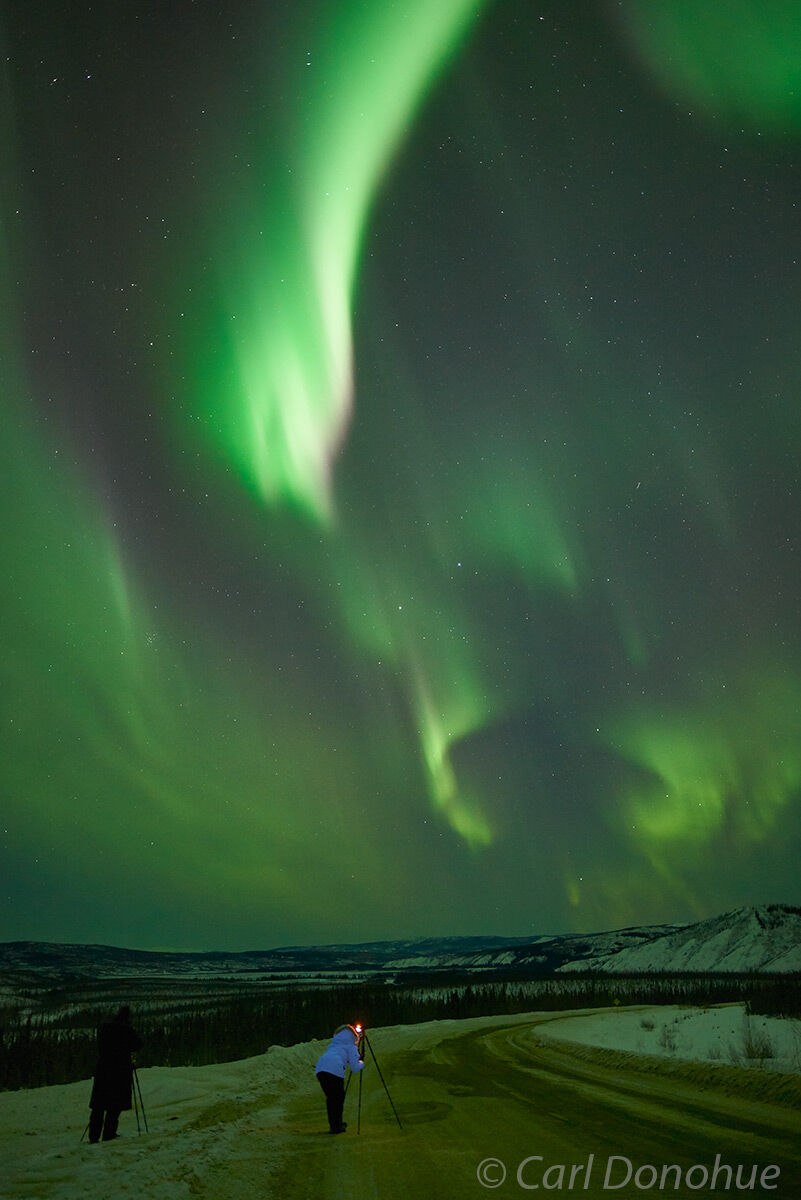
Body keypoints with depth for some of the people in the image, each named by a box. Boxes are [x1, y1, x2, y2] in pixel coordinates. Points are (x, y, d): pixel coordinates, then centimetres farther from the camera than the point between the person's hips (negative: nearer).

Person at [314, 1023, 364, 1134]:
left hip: (320, 1068, 6)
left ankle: (334, 1124, 25)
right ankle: (336, 1126, 8)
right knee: (338, 1098, 8)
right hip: (335, 1070, -6)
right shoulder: (351, 1047, 15)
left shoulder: (333, 1044, 32)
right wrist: (361, 1063, 29)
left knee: (330, 1098, 18)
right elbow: (355, 1068, 10)